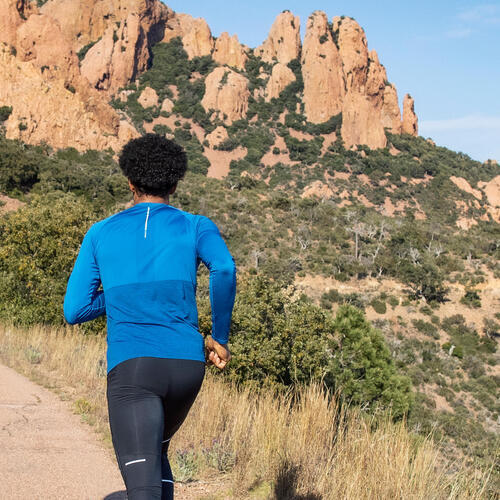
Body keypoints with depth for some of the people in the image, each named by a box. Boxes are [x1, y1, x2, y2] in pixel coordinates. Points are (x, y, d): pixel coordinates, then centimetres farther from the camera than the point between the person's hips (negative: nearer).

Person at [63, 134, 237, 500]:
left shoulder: (100, 234, 14)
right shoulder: (197, 227, 10)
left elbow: (74, 311, 11)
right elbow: (224, 268, -12)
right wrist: (220, 337, 1)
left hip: (131, 367, -2)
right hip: (187, 365, 2)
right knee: (156, 450, 31)